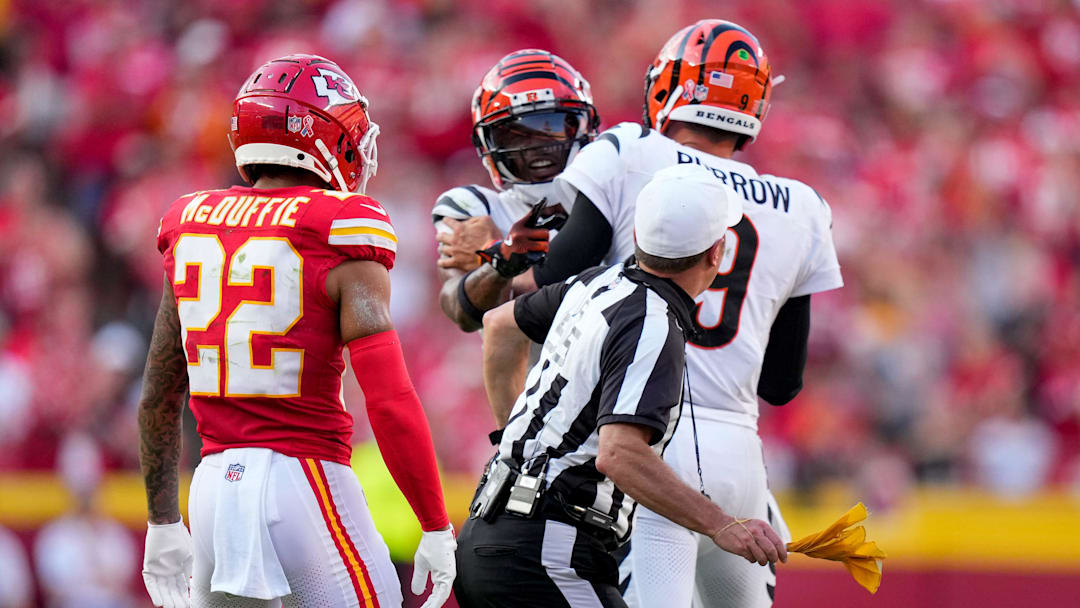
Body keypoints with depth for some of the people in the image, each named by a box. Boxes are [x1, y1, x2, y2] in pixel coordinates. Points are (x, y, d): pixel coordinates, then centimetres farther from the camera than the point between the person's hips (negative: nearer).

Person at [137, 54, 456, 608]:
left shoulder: (193, 227, 10)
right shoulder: (341, 242, -8)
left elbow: (158, 397, 15)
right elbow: (390, 401, -15)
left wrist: (163, 523, 24)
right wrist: (436, 528, -7)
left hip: (216, 483, 6)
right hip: (306, 479, -6)